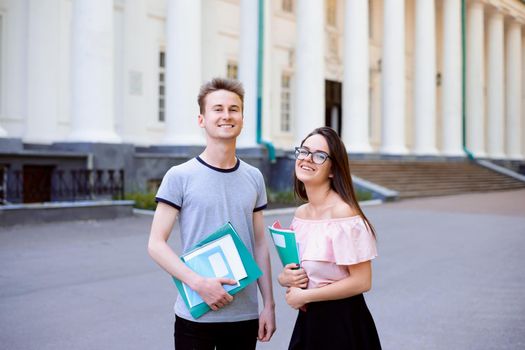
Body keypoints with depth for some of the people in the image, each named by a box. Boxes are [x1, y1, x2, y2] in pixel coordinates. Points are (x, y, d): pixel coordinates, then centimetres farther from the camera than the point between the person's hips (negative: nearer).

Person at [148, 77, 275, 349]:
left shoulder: (254, 178, 6)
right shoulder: (180, 176, -6)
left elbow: (259, 245, 10)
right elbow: (156, 244, -8)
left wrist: (269, 304, 6)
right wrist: (199, 283, -19)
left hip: (246, 316, 4)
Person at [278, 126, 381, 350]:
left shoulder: (343, 212, -17)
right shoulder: (300, 214, 5)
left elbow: (362, 281, -20)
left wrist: (304, 296, -14)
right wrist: (284, 278, -6)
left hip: (343, 324, -6)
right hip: (308, 320, 7)